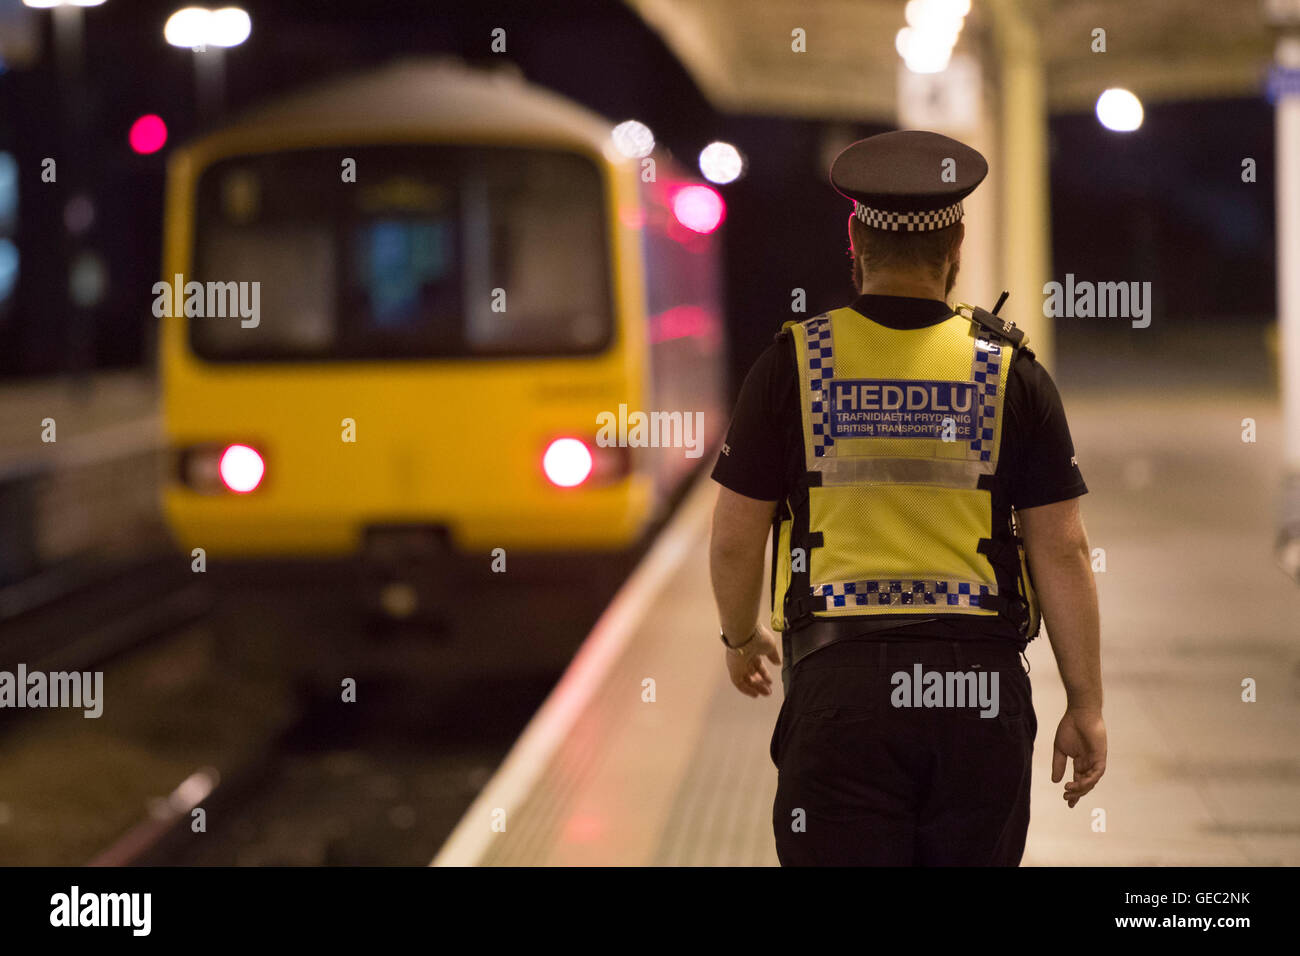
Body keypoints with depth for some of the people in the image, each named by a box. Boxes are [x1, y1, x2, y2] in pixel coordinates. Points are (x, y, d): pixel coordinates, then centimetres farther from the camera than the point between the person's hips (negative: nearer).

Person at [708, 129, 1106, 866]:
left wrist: (741, 638, 22)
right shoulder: (1012, 375, 1)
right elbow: (1062, 551, -1)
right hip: (980, 691, 1)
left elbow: (735, 540, 2)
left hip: (841, 679, -1)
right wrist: (1087, 705, 6)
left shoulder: (793, 365, -1)